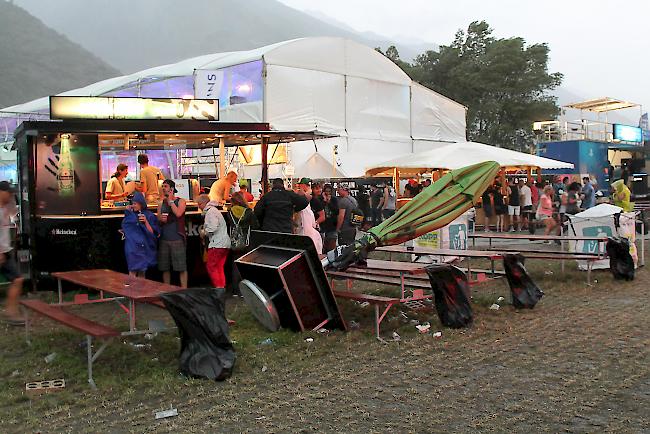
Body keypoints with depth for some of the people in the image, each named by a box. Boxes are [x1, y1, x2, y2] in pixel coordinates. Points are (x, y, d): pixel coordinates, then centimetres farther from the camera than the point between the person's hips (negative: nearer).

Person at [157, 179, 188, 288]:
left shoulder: (180, 201, 1)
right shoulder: (161, 203, 15)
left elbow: (178, 213, -17)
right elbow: (157, 219, 17)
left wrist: (170, 200, -7)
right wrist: (160, 218, -6)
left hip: (177, 239, -5)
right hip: (164, 239, 5)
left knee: (181, 267, -5)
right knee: (165, 268, 9)